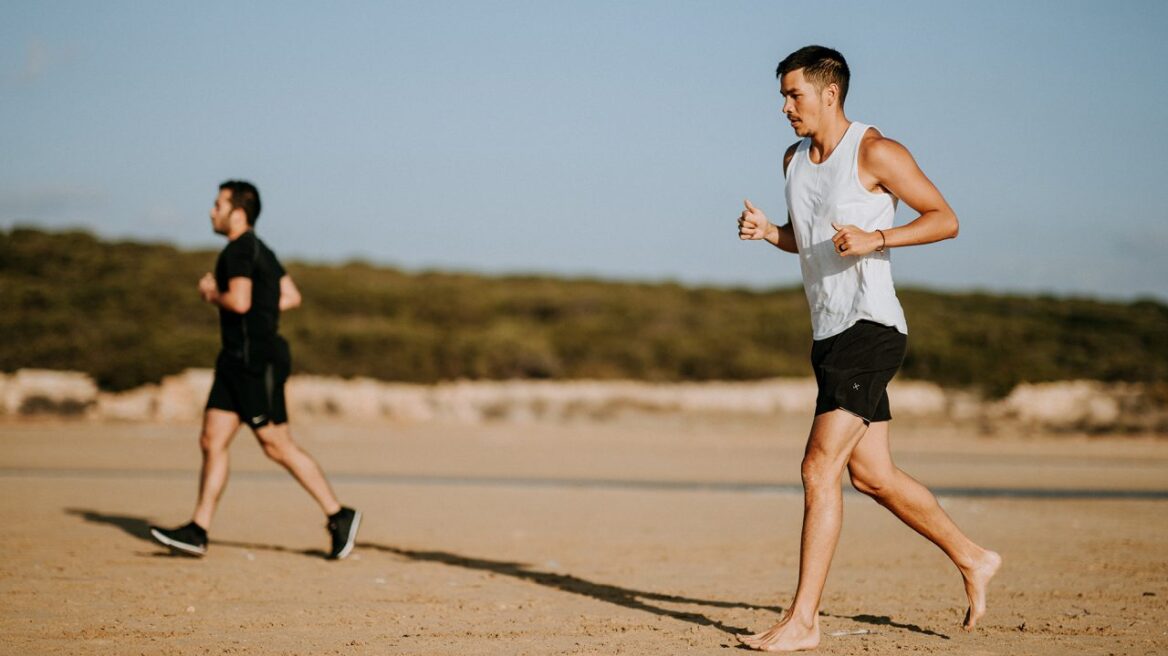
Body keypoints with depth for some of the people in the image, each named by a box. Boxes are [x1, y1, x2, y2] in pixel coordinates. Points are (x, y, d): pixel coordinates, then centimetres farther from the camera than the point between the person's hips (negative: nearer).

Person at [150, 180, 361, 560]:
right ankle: (197, 532, 6)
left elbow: (239, 301, -27)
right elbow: (290, 297, 21)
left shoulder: (239, 250, -13)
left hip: (256, 360, -10)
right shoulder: (260, 251, 17)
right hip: (239, 358, 10)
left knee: (277, 445, -6)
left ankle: (339, 517, 1)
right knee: (212, 441, 6)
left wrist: (212, 295, -8)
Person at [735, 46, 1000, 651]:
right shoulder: (795, 159, 15)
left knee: (820, 467, -15)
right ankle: (972, 561, 30)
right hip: (829, 334, 9)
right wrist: (768, 232, 6)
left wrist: (876, 238, -21)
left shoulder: (875, 152, -9)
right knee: (872, 475, 13)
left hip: (869, 328, -9)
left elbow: (944, 219, -7)